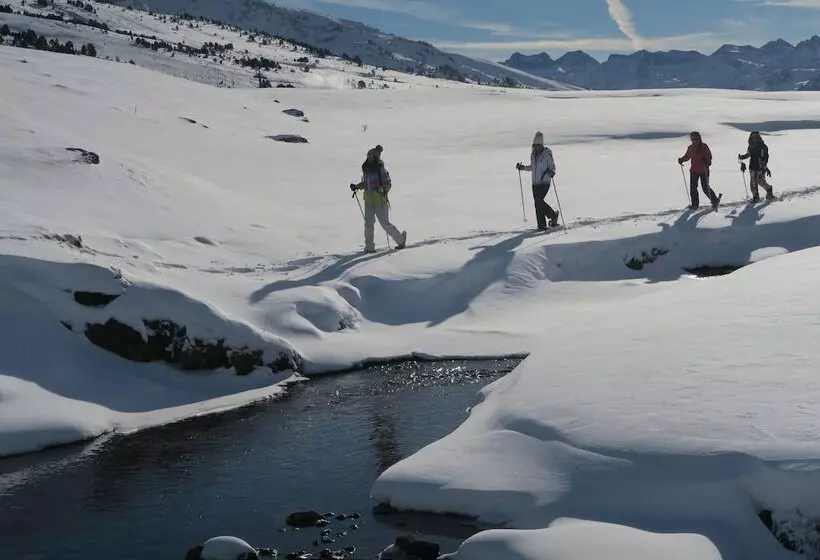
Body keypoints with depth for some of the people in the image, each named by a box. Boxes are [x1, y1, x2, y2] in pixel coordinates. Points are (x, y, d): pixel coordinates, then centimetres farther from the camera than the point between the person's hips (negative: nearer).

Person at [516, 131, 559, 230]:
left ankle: (553, 216, 4)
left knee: (539, 201, -18)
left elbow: (552, 166, -9)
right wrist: (523, 167, 20)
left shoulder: (547, 154, -8)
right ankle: (542, 226, 11)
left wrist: (551, 172, -30)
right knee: (537, 204, 4)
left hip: (545, 182, -7)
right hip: (535, 183, 7)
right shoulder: (533, 155, 12)